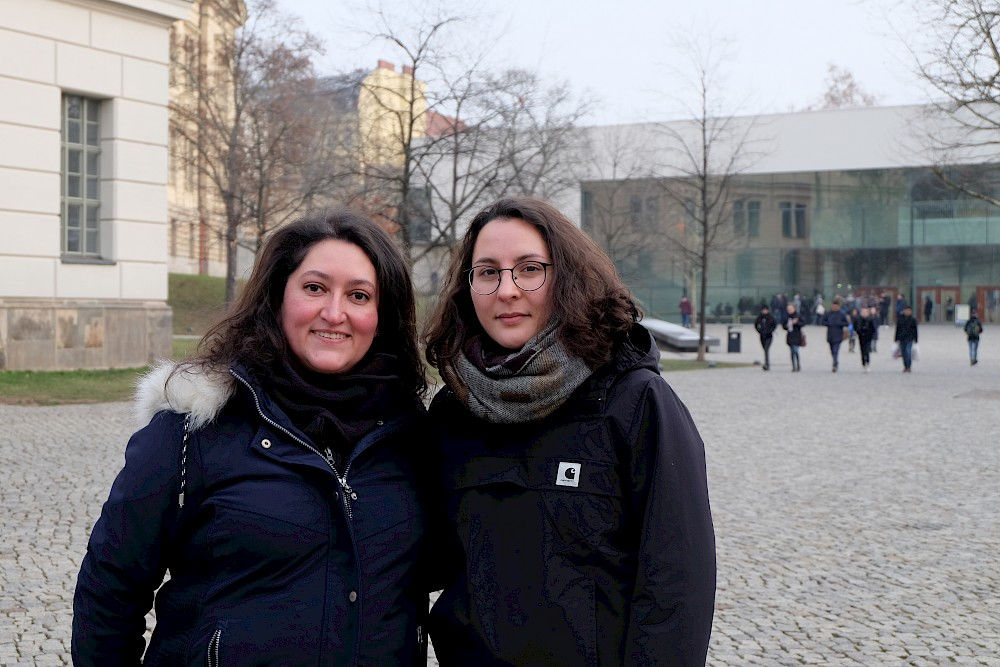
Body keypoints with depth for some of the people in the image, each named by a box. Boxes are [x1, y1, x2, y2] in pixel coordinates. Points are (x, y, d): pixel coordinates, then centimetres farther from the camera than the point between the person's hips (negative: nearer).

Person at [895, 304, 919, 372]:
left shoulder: (913, 320, 1)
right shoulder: (900, 319, 5)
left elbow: (915, 330, 4)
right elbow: (897, 329, 8)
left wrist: (915, 340, 2)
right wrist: (897, 339, 6)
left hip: (909, 338, -2)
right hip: (901, 338, 3)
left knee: (908, 352, -13)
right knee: (903, 353, 6)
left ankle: (908, 367, -7)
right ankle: (905, 366, 19)